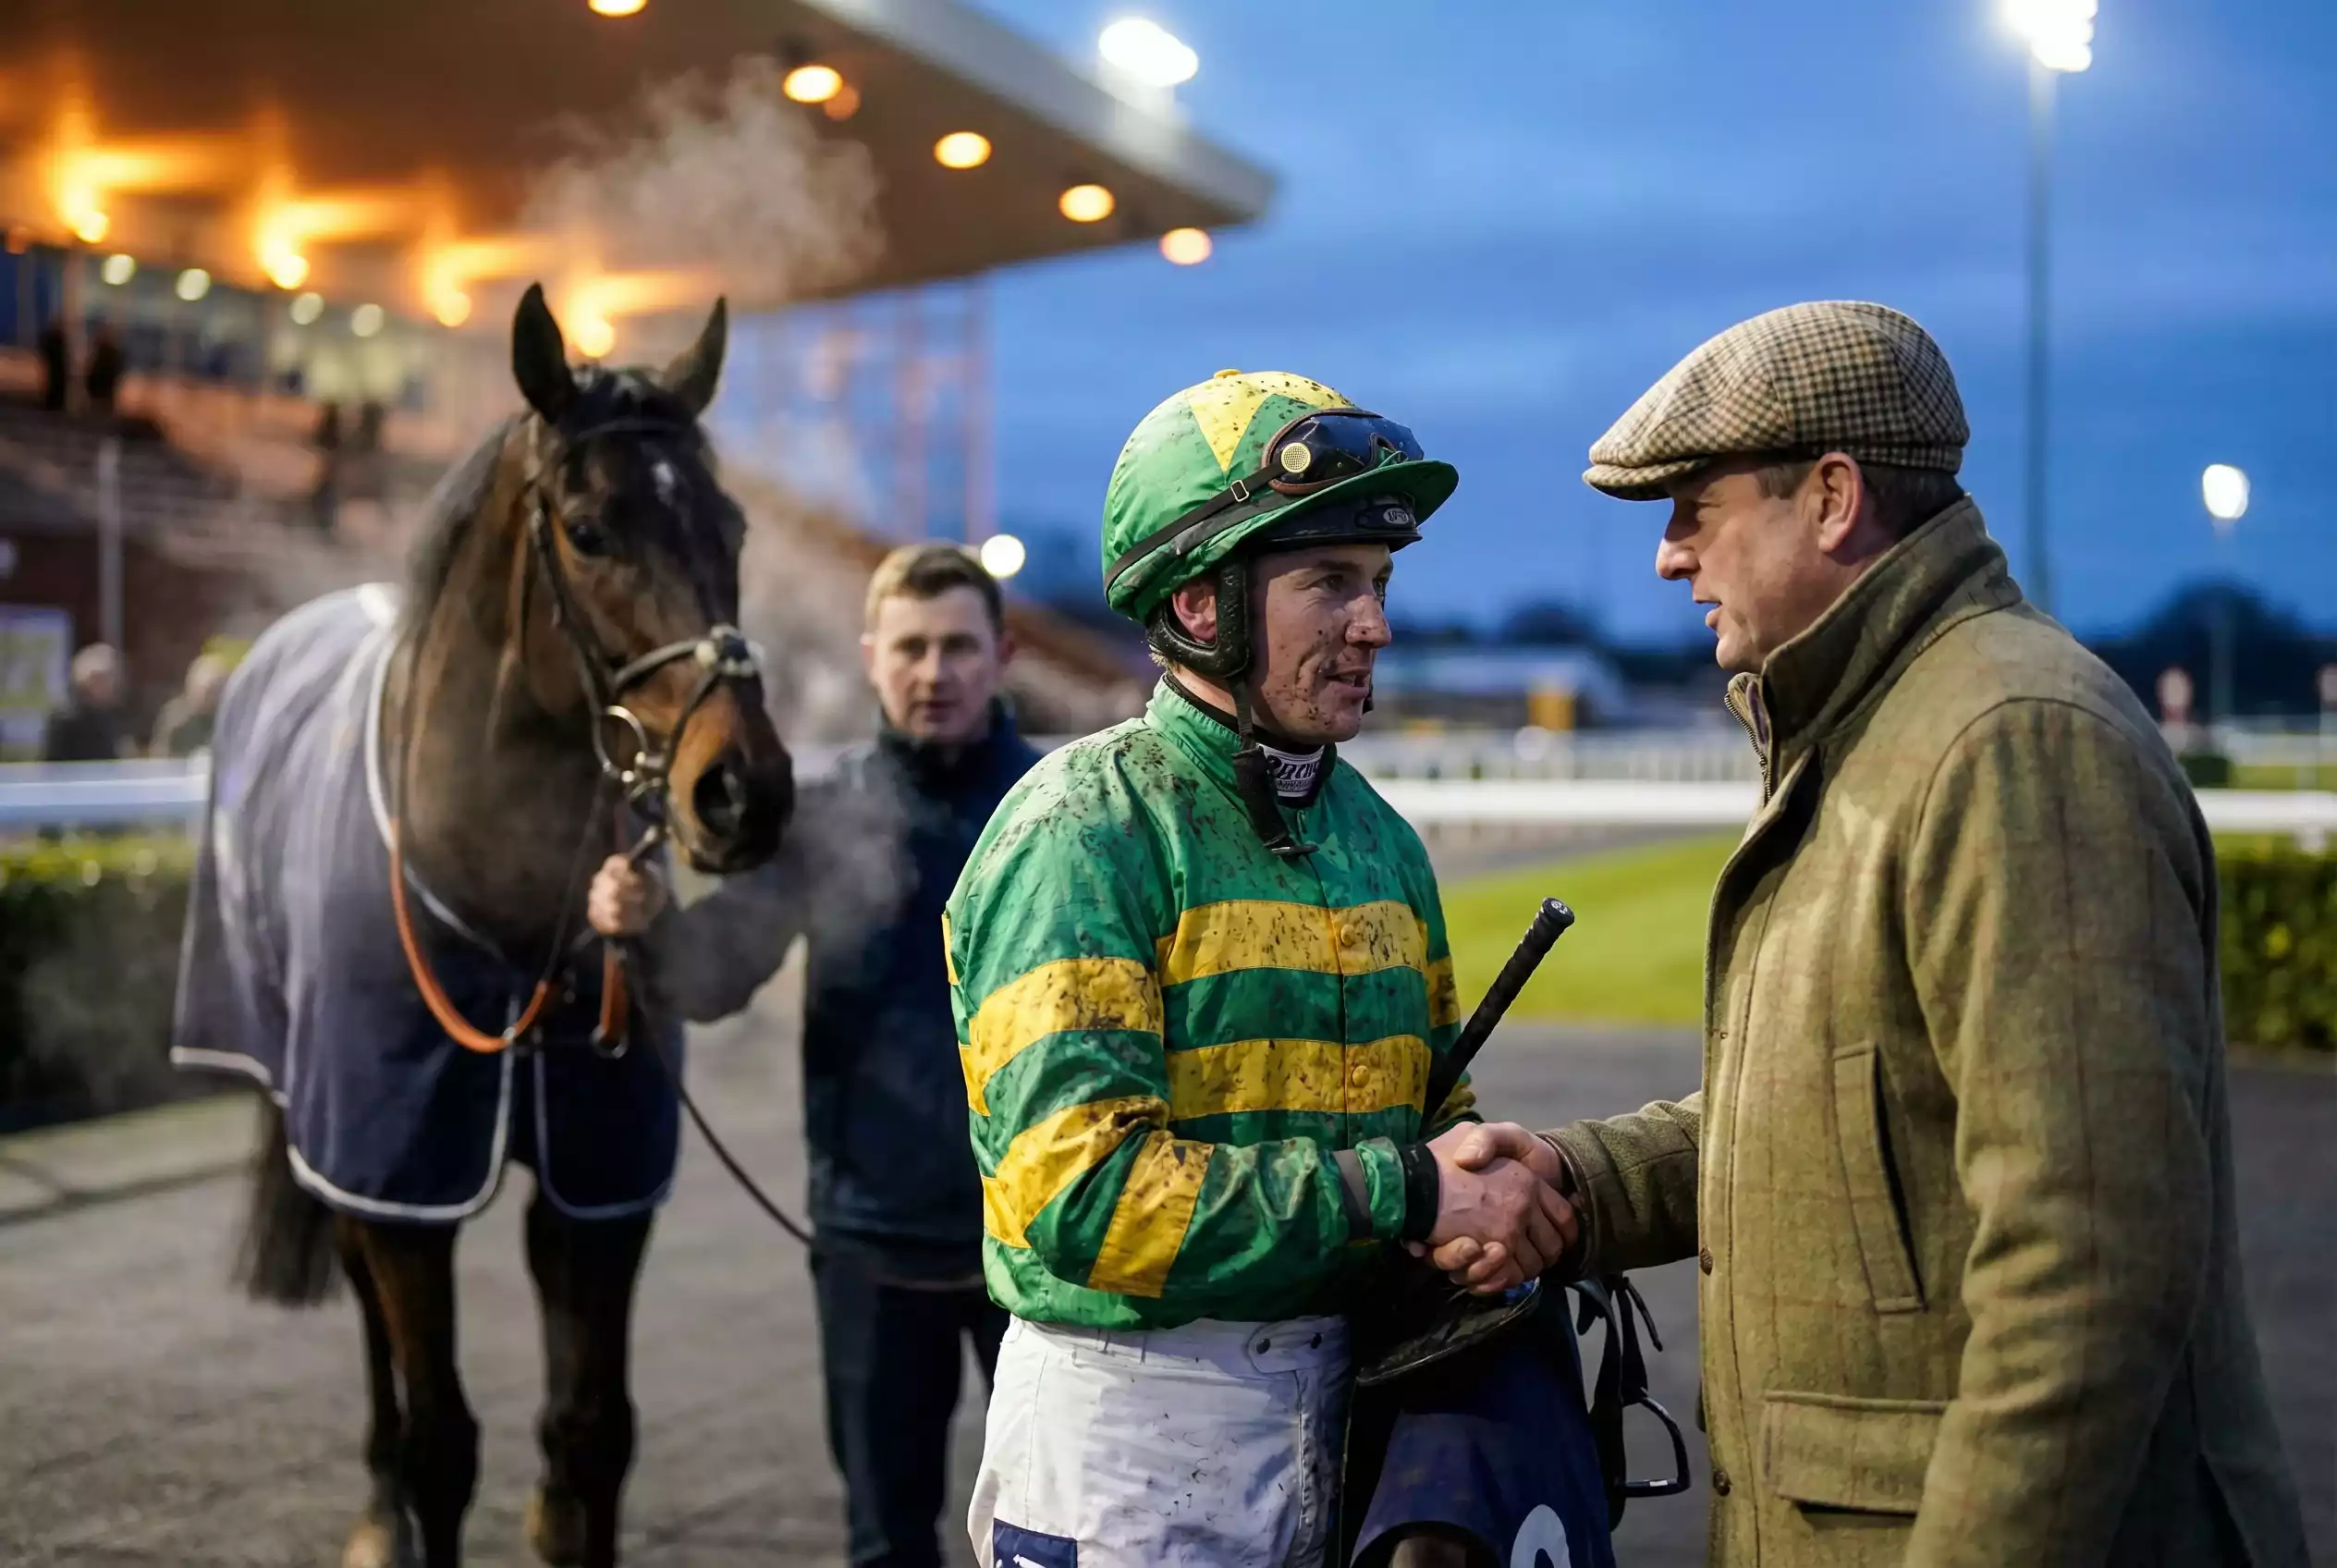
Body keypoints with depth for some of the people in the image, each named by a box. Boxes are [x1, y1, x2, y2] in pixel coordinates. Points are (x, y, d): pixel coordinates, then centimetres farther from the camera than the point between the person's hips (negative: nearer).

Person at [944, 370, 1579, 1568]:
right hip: (1128, 1427, -7)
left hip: (1335, 1406, 7)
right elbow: (1076, 1192, -23)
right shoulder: (1080, 836, -14)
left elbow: (1434, 1111, 18)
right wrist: (1403, 1194, -22)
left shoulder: (1378, 839, 10)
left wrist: (1499, 1198, -6)